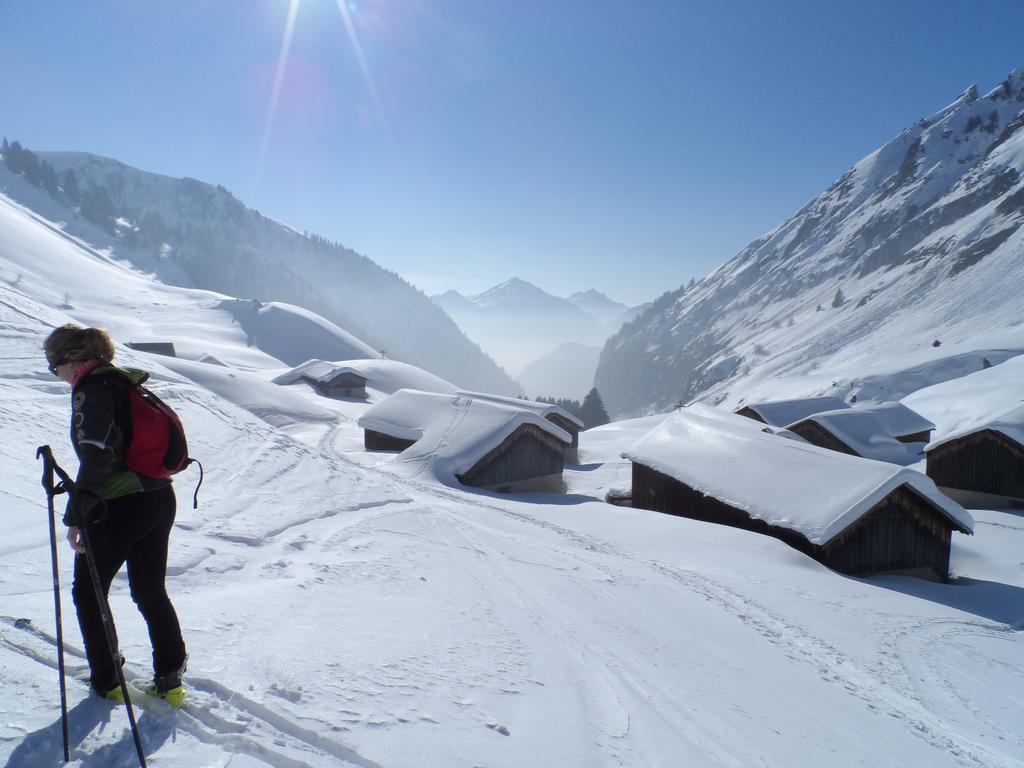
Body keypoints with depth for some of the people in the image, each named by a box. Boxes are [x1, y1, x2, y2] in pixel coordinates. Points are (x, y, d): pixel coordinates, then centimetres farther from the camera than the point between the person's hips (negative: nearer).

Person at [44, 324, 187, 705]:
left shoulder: (90, 389, -13)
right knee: (151, 592, 17)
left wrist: (75, 514, -19)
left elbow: (96, 456, -23)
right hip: (161, 499, 8)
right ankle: (169, 678, 21)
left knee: (87, 592, 13)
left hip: (120, 506, -8)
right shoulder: (125, 381, 13)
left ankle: (107, 680, 21)